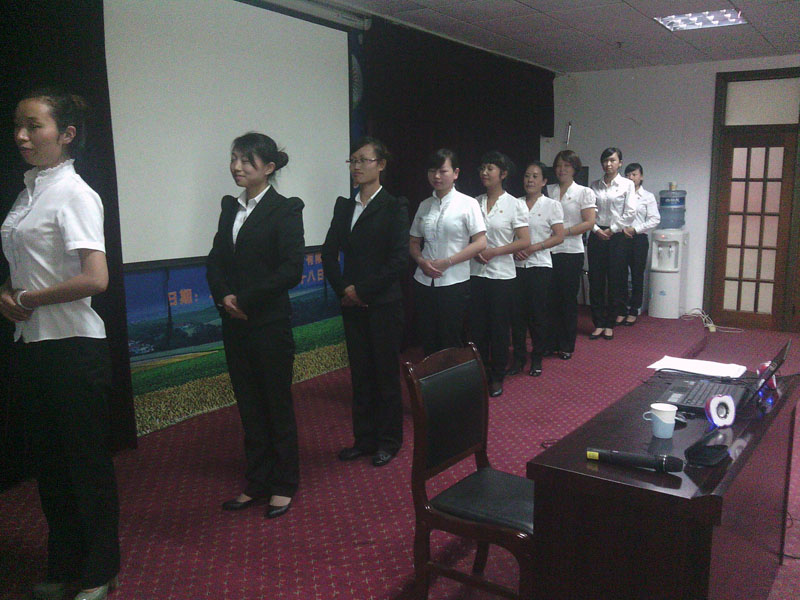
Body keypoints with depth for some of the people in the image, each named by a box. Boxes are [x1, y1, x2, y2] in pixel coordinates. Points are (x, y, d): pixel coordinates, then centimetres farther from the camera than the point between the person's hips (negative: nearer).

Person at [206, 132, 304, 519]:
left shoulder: (285, 209, -8)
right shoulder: (231, 206, 11)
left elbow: (291, 269, -16)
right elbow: (215, 259, 10)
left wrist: (245, 299, -15)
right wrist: (224, 296, -9)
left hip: (270, 323, -6)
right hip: (235, 324, 6)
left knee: (277, 404, 7)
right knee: (249, 405, 13)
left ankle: (284, 486, 22)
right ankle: (257, 483, 27)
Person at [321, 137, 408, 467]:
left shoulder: (394, 207, -6)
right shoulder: (343, 206, 10)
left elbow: (399, 259, -13)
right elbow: (329, 253, 7)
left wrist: (363, 290, -14)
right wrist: (343, 288, -8)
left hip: (384, 304, -5)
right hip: (352, 303, 5)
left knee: (386, 372, 5)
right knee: (360, 372, 11)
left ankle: (389, 440, 20)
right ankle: (364, 438, 24)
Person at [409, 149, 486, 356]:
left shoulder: (468, 203, -3)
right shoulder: (424, 205, 10)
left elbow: (480, 243, -8)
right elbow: (414, 242, 16)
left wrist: (447, 262, -14)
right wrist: (421, 261, -6)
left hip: (454, 283, -4)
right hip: (424, 282, 4)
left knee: (451, 342, 2)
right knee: (428, 341, 9)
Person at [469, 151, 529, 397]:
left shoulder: (514, 204, -3)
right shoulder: (475, 203, 7)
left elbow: (524, 241, -8)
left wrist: (493, 252, -16)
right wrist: (475, 252, -8)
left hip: (501, 275, -3)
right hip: (475, 273, 3)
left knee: (499, 328, 5)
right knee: (477, 326, 7)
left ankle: (497, 377, 18)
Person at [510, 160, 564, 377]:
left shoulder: (552, 205, 1)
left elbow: (559, 236, -4)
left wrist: (533, 248, -14)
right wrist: (515, 250, -9)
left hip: (539, 266, -2)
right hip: (516, 265, 3)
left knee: (538, 314, 3)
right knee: (517, 313, 4)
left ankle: (537, 359, 15)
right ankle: (519, 358, 15)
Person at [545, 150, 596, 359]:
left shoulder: (584, 192, 3)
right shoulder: (548, 191, 10)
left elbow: (589, 222, -6)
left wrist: (564, 231, -14)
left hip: (571, 252, -2)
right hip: (548, 252, 2)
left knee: (569, 300, 4)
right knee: (550, 299, 4)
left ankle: (566, 346, 15)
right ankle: (550, 343, 15)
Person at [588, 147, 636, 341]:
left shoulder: (627, 184, 1)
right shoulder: (595, 185, 9)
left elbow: (630, 213, -5)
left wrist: (612, 230, -8)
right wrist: (596, 229, -8)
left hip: (616, 236, -2)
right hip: (597, 235, 2)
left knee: (615, 280, 1)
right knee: (595, 280, 1)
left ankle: (610, 324, 11)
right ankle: (598, 323, 10)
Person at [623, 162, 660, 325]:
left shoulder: (648, 196, 3)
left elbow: (655, 220, -2)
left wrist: (635, 229, -11)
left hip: (638, 239, -1)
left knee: (637, 276, 6)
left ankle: (633, 311, 16)